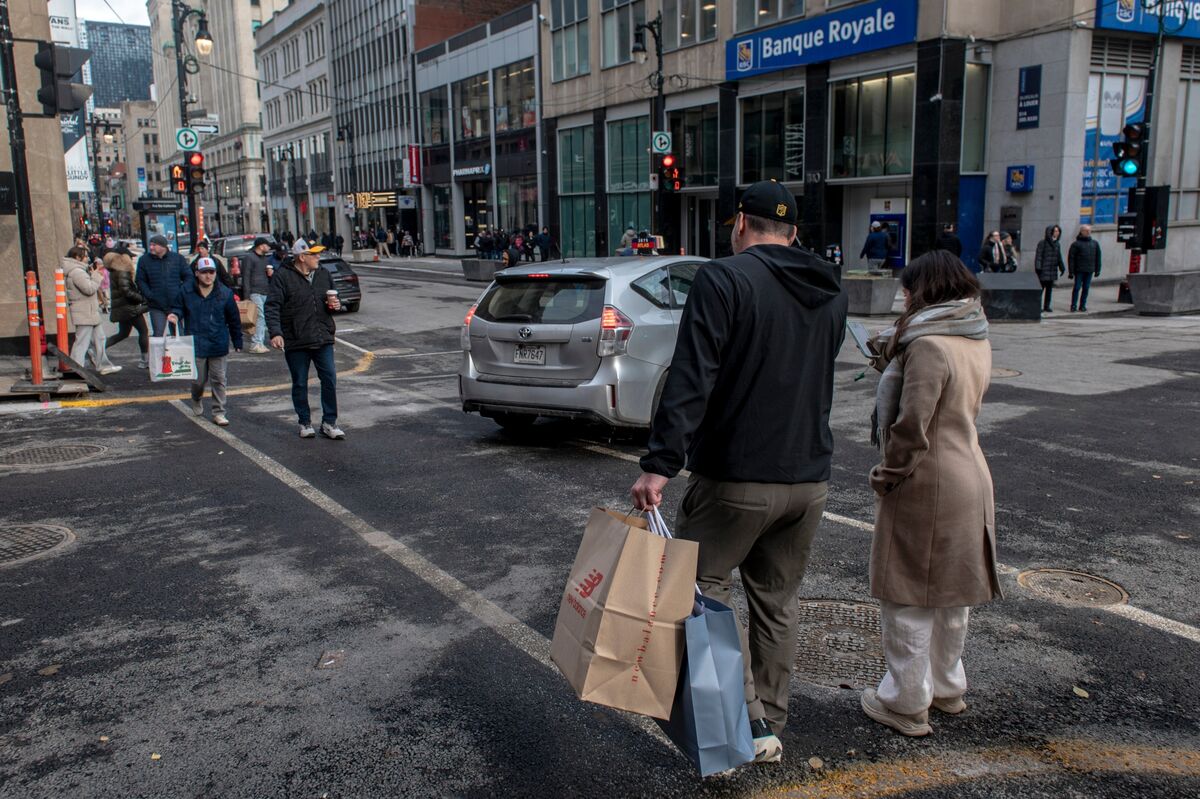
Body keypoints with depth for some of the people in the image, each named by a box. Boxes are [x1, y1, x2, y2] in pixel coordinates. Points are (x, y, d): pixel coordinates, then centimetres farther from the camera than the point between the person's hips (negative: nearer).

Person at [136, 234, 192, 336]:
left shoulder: (178, 258, 3)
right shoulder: (144, 260, 3)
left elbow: (188, 277, 6)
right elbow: (140, 281, 4)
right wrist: (149, 295, -10)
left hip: (176, 304, 0)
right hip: (156, 306, 0)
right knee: (157, 334, -1)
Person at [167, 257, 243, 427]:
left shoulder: (225, 293, 0)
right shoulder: (186, 293, 0)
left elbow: (234, 320, 5)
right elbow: (178, 309, 14)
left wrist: (237, 342, 6)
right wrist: (175, 315, -11)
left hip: (219, 345, 0)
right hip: (195, 345, 0)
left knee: (218, 379, 4)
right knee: (199, 379, 10)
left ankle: (219, 412, 12)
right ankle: (197, 400, 41)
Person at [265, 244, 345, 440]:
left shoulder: (323, 274, 10)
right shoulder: (283, 276, -6)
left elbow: (333, 298, 24)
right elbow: (272, 306, -10)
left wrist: (335, 304, 0)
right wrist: (275, 332, -22)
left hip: (323, 338, 4)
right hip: (295, 342, -3)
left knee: (330, 379, -1)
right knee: (300, 384, 7)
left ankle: (329, 423, 10)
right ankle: (305, 422, 21)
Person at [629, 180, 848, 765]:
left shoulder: (722, 280, -12)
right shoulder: (830, 292, 11)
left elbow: (691, 380, -22)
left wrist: (660, 464, -24)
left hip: (736, 478, -6)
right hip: (809, 477, 7)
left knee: (701, 589, 8)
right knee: (777, 603, 17)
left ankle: (747, 722, 3)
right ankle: (770, 727, 27)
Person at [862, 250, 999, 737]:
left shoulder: (928, 345, -20)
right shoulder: (977, 342, 8)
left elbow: (912, 426, -24)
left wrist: (887, 474, -10)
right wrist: (894, 357, 7)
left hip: (926, 485, -9)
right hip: (969, 478, 9)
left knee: (908, 599, 4)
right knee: (951, 596, 21)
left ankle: (906, 704, 15)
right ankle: (947, 687, 37)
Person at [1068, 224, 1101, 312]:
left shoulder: (1094, 243, 11)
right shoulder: (1076, 244, -2)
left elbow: (1098, 257, 15)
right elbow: (1071, 258, -4)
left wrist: (1097, 270, 11)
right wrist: (1071, 271, -9)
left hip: (1089, 270, 4)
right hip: (1079, 270, -4)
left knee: (1086, 288, 6)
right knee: (1077, 287, -4)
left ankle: (1082, 305, 13)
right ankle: (1073, 305, 3)